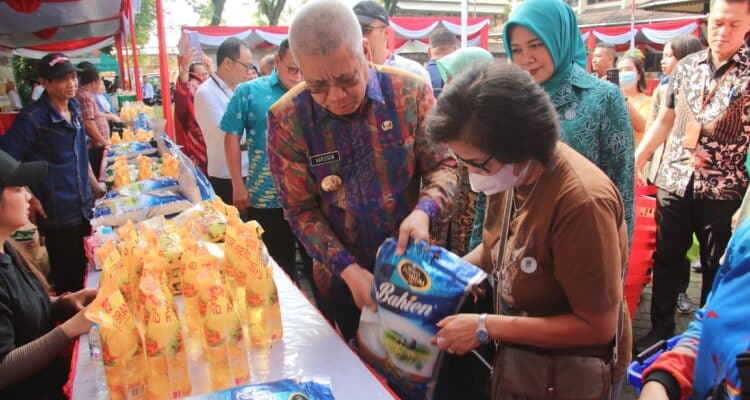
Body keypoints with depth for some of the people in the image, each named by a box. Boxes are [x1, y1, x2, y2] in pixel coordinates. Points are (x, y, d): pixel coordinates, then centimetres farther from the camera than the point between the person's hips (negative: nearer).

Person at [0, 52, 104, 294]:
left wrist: (95, 186, 17)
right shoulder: (32, 118, -16)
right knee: (68, 281, 6)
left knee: (85, 272, 19)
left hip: (84, 208, 7)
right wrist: (30, 199, -16)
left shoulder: (73, 109, 6)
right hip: (57, 215, -6)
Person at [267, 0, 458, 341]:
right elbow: (301, 211, -10)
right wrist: (348, 269, -19)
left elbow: (442, 166, -5)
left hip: (411, 265, 1)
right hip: (340, 277, 0)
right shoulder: (286, 119, -14)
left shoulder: (411, 92, -13)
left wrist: (424, 211, -26)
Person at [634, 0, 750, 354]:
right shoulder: (687, 66, 8)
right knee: (665, 261, 13)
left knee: (718, 269, 9)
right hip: (673, 183, 4)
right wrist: (637, 158, 11)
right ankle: (660, 330, 29)